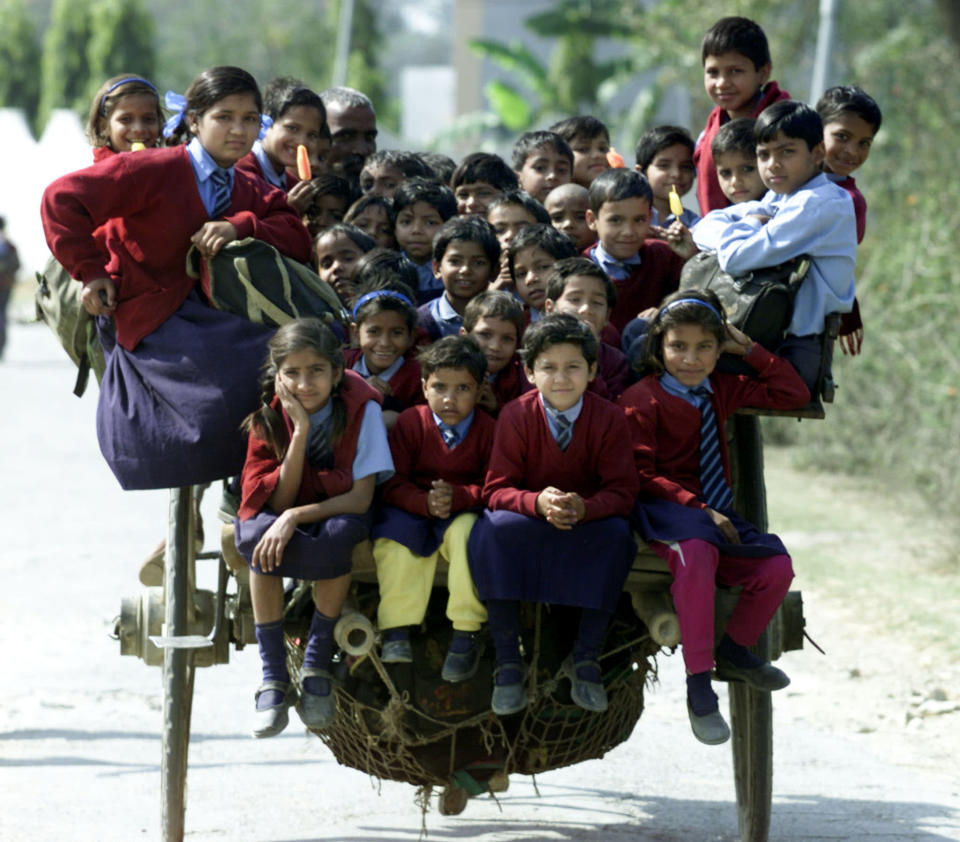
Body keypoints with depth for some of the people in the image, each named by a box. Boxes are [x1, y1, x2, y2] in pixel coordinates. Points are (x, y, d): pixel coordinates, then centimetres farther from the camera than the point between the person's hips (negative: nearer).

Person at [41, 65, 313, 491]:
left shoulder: (250, 192, 13)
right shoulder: (154, 170, -10)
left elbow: (298, 240, -1)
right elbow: (62, 200, -14)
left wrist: (240, 227, -17)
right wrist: (91, 272, -13)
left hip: (211, 319, 7)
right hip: (151, 320, -7)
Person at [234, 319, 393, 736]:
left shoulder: (361, 407, -19)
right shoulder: (268, 415, -13)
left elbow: (360, 498, -22)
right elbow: (277, 501, -18)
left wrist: (296, 516, -34)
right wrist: (300, 432, -27)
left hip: (336, 513, -2)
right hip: (284, 517, 2)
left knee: (340, 533, -38)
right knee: (257, 535, -34)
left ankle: (316, 666, -20)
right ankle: (273, 678, -25)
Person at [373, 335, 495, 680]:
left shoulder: (487, 429, -5)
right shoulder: (411, 423, -4)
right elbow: (393, 485, -9)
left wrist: (457, 496, -32)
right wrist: (426, 503, -30)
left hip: (463, 513, -1)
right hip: (412, 511, 1)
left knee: (467, 530, -34)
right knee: (394, 529, -30)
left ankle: (466, 635, -28)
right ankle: (397, 629, -26)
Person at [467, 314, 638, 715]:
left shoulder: (609, 418, -11)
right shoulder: (516, 415, -12)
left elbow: (621, 491, -14)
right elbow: (497, 489, -13)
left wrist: (584, 508, -37)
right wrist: (538, 503, -35)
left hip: (588, 522, 0)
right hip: (528, 526, 0)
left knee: (617, 533, -32)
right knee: (492, 528, -33)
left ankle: (585, 658, -16)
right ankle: (508, 660, -22)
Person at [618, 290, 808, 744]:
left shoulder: (721, 390, 16)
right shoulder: (642, 398, -3)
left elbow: (793, 394, 20)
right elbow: (641, 476, -9)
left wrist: (749, 350, 12)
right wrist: (697, 509, -19)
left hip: (714, 512, 6)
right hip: (663, 511, -6)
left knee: (776, 568, -20)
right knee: (695, 553, -40)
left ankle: (734, 651, 9)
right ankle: (698, 685, -36)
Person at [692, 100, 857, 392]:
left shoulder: (816, 204, -16)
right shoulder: (777, 199, 14)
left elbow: (736, 259, -23)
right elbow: (705, 228, 12)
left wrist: (746, 226, -1)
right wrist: (749, 227, -7)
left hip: (798, 351, -10)